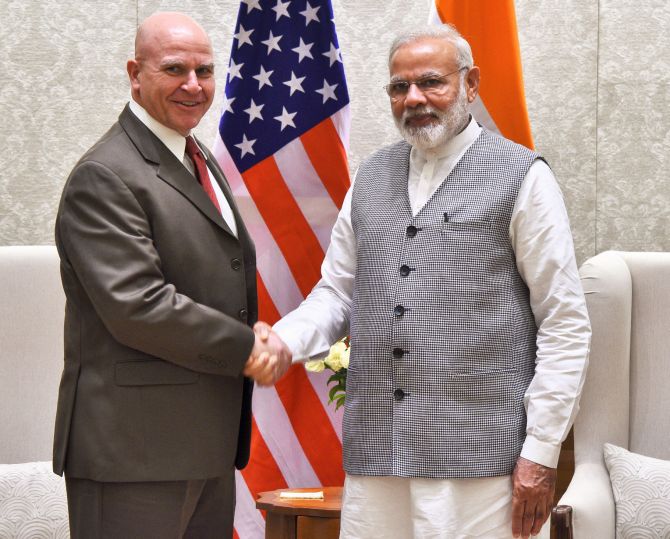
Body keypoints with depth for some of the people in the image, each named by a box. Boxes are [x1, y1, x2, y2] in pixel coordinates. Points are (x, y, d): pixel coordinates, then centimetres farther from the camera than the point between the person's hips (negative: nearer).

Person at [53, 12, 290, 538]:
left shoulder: (199, 159, 17)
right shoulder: (105, 177, -13)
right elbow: (137, 305, -22)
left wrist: (258, 338, 4)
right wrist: (246, 349, -14)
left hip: (209, 444, 9)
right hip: (135, 447, -9)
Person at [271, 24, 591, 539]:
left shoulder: (521, 176, 0)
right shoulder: (371, 178, 15)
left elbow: (566, 324, -2)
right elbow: (335, 293, 17)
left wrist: (542, 452, -7)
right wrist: (282, 343, -4)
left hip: (477, 457, -4)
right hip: (375, 454, 4)